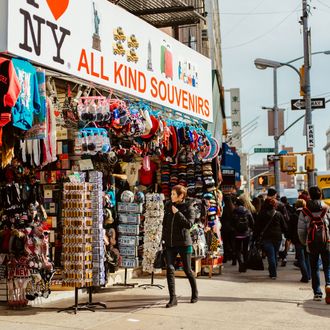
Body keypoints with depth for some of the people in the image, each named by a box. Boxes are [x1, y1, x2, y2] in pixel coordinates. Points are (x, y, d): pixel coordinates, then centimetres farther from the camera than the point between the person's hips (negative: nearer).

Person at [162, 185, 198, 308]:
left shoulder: (188, 207, -6)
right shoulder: (168, 205, 9)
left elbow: (189, 224, -20)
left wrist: (177, 213, -20)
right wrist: (164, 238, 13)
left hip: (184, 243, -4)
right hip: (170, 243, 4)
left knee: (187, 270, 7)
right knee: (170, 269, -8)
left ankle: (195, 294, 28)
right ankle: (173, 298, -6)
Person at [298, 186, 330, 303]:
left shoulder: (304, 211, 0)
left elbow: (301, 230, 1)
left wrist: (304, 242, 15)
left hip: (312, 243, 1)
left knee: (314, 268, 10)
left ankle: (317, 293, 11)